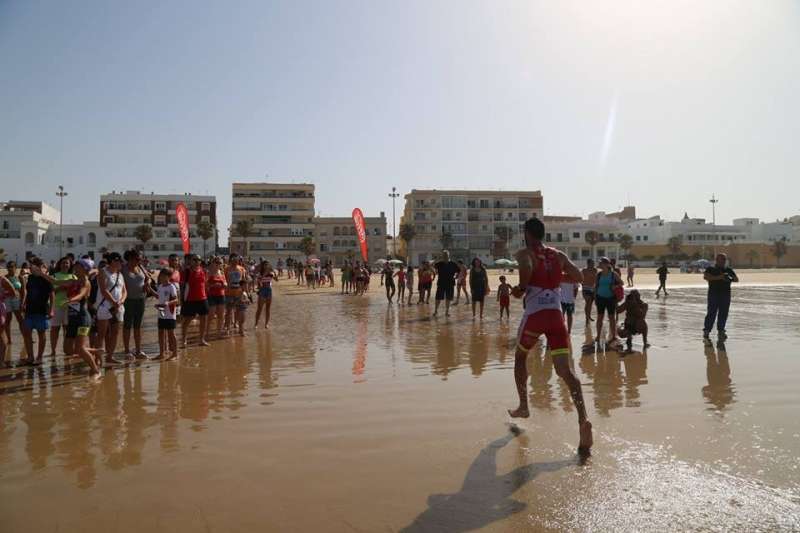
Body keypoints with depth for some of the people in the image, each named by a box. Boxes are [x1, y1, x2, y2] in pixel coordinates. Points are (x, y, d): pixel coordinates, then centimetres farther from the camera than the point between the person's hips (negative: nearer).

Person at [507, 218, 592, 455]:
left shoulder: (525, 253, -1)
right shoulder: (558, 255, 14)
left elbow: (527, 268, -23)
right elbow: (578, 276, 19)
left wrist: (521, 288, -6)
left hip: (534, 316, -3)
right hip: (556, 316, 4)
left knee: (520, 358, 24)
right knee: (565, 371, -4)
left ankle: (523, 407, 32)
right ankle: (583, 421, -22)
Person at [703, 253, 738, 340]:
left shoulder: (728, 270, 15)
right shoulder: (710, 269, 3)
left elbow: (737, 279, 11)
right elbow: (705, 277, -12)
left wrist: (730, 279, -13)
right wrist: (718, 277, -23)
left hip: (725, 294, 4)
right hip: (713, 293, -4)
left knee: (723, 313, 4)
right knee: (711, 312, -6)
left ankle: (721, 331, 12)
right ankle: (706, 331, 0)